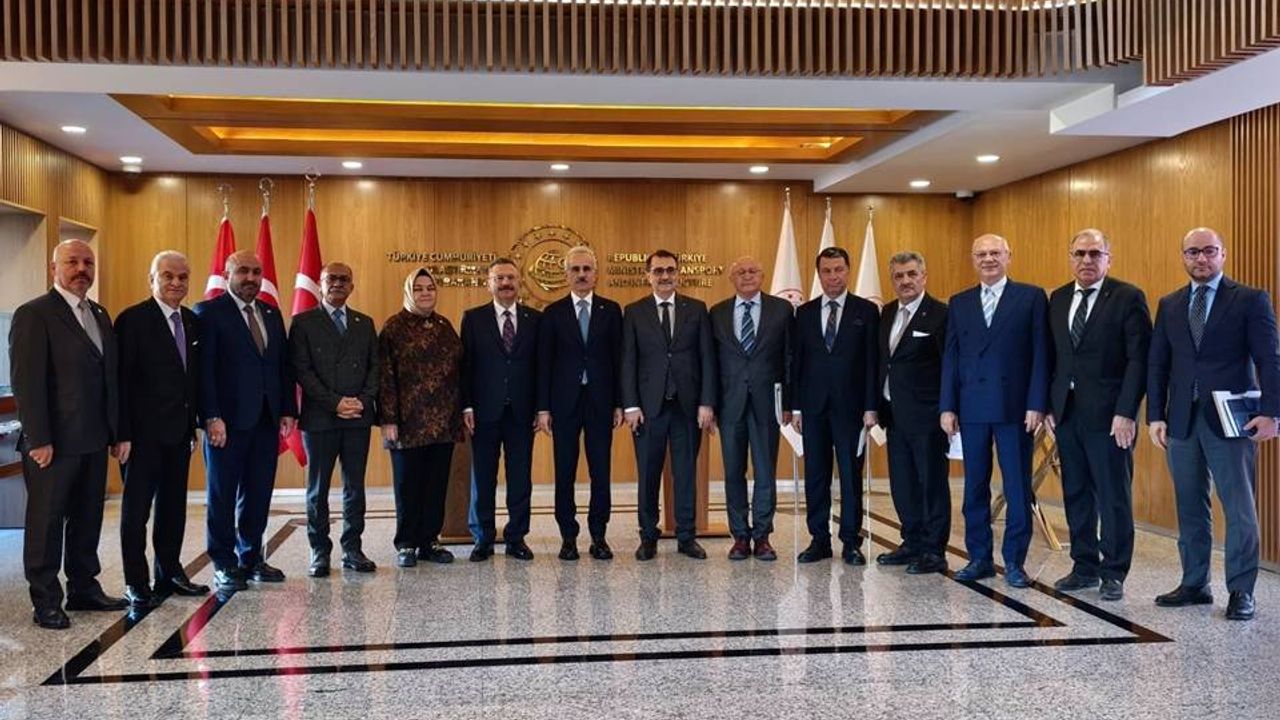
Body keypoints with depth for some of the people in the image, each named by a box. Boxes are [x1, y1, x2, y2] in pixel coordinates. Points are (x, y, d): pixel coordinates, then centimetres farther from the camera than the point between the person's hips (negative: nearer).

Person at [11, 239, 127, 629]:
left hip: (94, 441, 7)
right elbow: (26, 381, -13)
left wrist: (118, 432, 11)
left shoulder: (100, 316, 14)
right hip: (53, 443, -7)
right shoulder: (33, 315, -8)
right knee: (46, 522, 4)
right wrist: (38, 440, -17)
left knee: (88, 519, 13)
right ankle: (46, 602, 13)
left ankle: (84, 588, 24)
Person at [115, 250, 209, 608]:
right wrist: (123, 434, -16)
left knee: (173, 505, 14)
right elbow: (122, 381, -12)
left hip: (179, 430, 7)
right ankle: (136, 583, 10)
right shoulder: (133, 320, -10)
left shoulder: (192, 322, 10)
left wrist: (194, 423, 8)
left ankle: (169, 572, 25)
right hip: (145, 431, -6)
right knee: (136, 508, 3)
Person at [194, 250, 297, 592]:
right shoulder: (209, 312, -3)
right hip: (227, 421, -5)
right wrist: (212, 417, -16)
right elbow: (204, 369, -9)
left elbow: (284, 365, 15)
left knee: (258, 495, 10)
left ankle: (251, 559, 21)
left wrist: (288, 410, 7)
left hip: (266, 419, 6)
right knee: (222, 496, 5)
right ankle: (224, 564, 13)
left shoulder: (271, 314, 15)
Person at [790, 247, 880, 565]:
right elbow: (797, 362, 9)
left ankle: (851, 541, 9)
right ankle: (819, 539, 13)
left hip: (850, 405, -2)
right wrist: (795, 406, 3)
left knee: (851, 475, 2)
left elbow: (872, 362, 0)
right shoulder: (804, 312, 10)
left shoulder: (866, 311, 3)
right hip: (813, 406, 3)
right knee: (815, 476, 5)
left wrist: (870, 407, -7)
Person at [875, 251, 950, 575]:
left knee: (932, 483, 1)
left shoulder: (940, 314, -9)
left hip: (925, 415, -7)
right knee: (902, 484, 13)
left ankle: (934, 551, 8)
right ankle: (912, 544, 25)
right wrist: (878, 405, 11)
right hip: (894, 413, 7)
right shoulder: (887, 314, 13)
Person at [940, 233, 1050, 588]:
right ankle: (979, 558, 17)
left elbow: (1040, 355, -2)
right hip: (971, 407, 3)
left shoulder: (1031, 297, 3)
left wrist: (1037, 404, -9)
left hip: (1015, 406, -3)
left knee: (1017, 487, 2)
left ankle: (1014, 561, 11)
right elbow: (950, 357, 10)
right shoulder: (959, 303, 12)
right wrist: (947, 407, 3)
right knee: (975, 486, 8)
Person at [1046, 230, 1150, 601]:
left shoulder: (1128, 298, -5)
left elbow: (1139, 358, -10)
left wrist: (1126, 412, -16)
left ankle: (1113, 572, 12)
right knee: (1076, 494, 11)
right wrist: (1049, 405, 6)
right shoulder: (1058, 299, 12)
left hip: (1108, 414, -5)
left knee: (1114, 497, 2)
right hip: (1067, 412, 6)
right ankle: (1084, 566, 22)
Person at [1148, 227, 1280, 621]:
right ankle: (1194, 584, 19)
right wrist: (1155, 415, 3)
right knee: (1190, 509, 10)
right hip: (1182, 421, 4)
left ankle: (1241, 591, 7)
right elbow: (1157, 364, 11)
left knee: (1239, 510, -1)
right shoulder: (1169, 305, 12)